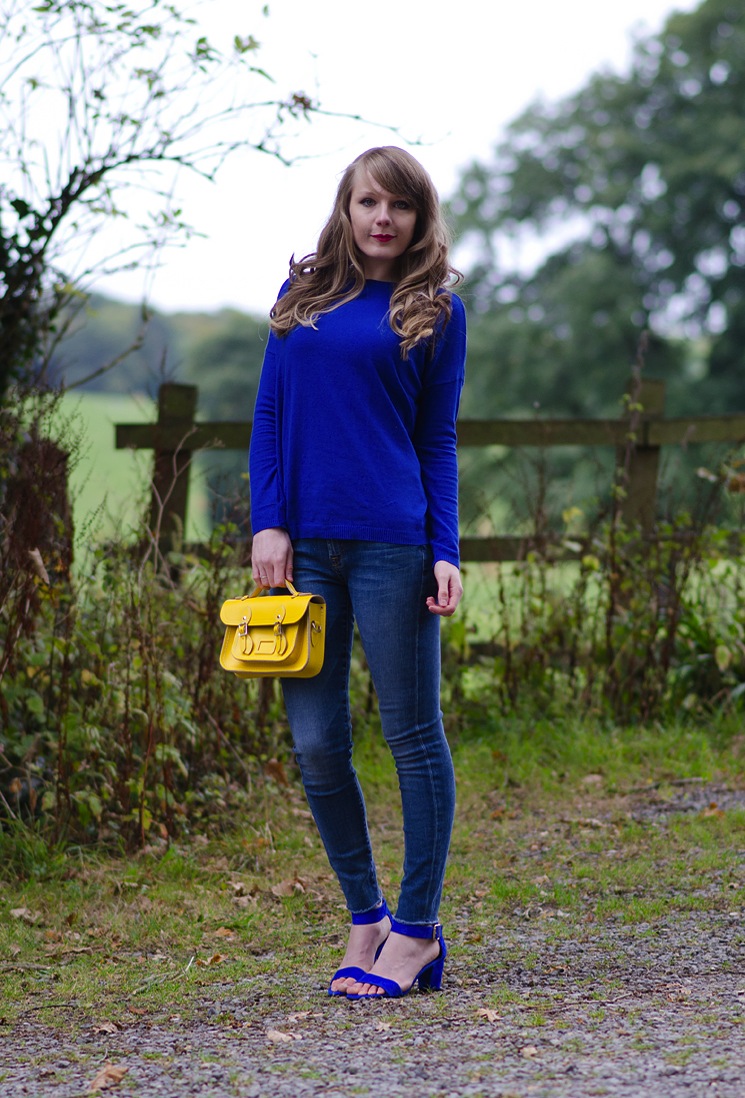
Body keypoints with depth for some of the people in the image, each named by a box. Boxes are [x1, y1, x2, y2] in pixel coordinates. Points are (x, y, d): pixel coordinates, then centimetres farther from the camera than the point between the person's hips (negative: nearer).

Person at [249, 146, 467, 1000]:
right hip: (304, 544, 3)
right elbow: (269, 415, 12)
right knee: (315, 743, 3)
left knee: (412, 736, 2)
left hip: (391, 543, -3)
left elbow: (439, 440, 4)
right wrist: (267, 524, 0)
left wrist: (445, 553, -5)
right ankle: (366, 916, 18)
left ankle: (416, 930, 10)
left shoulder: (434, 310, 5)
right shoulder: (302, 295, 13)